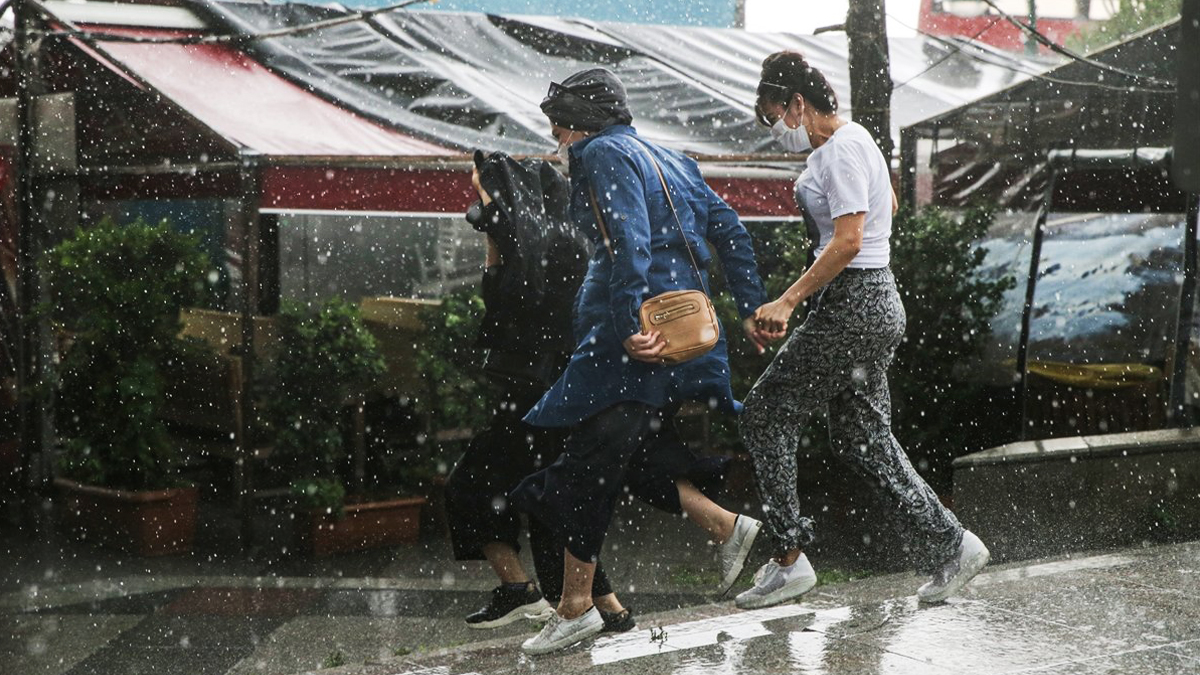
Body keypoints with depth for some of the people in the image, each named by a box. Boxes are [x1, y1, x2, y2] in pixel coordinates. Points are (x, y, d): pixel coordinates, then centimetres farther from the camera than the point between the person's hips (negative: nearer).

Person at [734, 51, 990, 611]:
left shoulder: (842, 150, -15)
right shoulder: (853, 140, 16)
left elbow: (847, 242, -23)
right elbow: (891, 202, 33)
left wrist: (787, 302, -23)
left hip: (853, 305, -10)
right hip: (875, 301, 10)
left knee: (766, 415, -2)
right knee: (862, 439, 12)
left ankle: (789, 559, 2)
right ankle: (949, 547, 12)